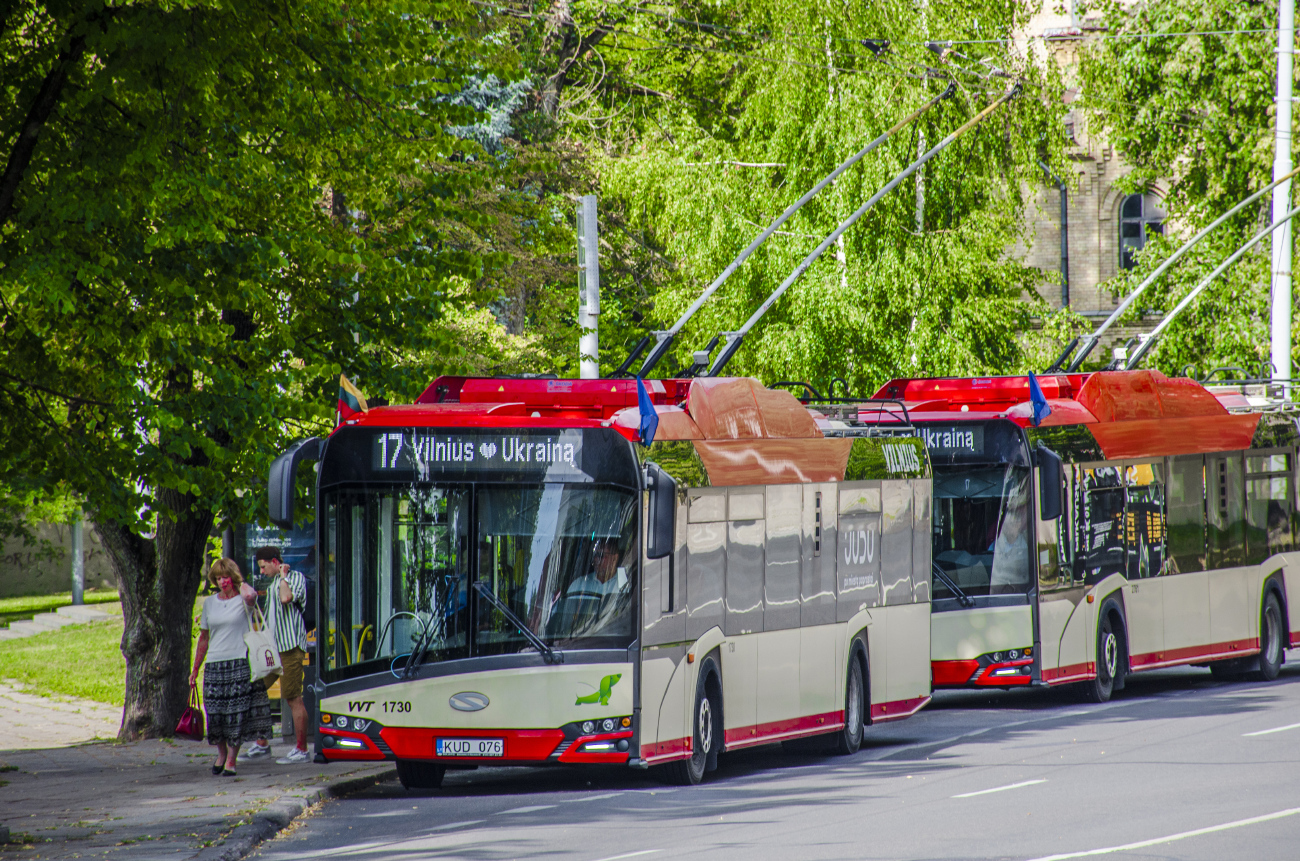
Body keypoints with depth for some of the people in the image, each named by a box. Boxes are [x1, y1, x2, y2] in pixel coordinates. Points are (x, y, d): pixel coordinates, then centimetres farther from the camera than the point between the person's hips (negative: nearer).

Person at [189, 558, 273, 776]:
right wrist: (195, 669, 18)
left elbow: (250, 596, -29)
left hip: (240, 662, -4)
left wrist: (240, 582, -7)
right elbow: (204, 637, 19)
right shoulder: (209, 602, 13)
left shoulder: (242, 599, 0)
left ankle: (231, 760, 0)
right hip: (214, 664, 4)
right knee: (215, 713, 2)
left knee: (237, 714, -6)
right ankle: (221, 753, 25)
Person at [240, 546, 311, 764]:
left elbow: (286, 598, -25)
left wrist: (283, 576, -11)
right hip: (272, 647, 9)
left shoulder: (296, 577, -5)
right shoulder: (273, 583, 22)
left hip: (290, 646, -9)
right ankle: (261, 745, 15)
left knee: (294, 698, -8)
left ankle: (302, 750, -5)